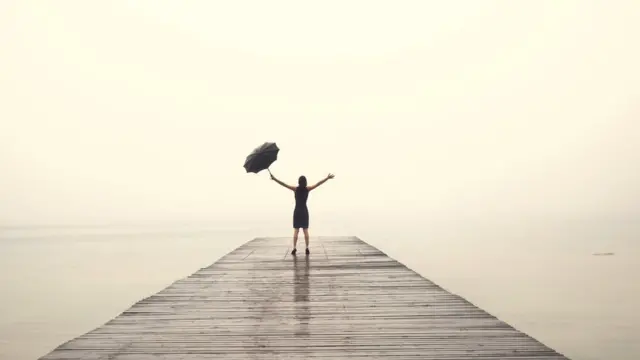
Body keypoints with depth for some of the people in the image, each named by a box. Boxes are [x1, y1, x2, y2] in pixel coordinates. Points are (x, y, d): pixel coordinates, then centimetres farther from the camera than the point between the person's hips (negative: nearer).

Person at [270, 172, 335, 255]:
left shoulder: (295, 189, -8)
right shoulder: (308, 189, -6)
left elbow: (283, 184, -11)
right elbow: (318, 184, -5)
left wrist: (274, 179, -9)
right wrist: (327, 178, -3)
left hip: (297, 211, 0)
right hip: (304, 211, 1)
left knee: (296, 231, 2)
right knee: (306, 231, 3)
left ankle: (294, 249, -4)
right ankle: (307, 249, 0)